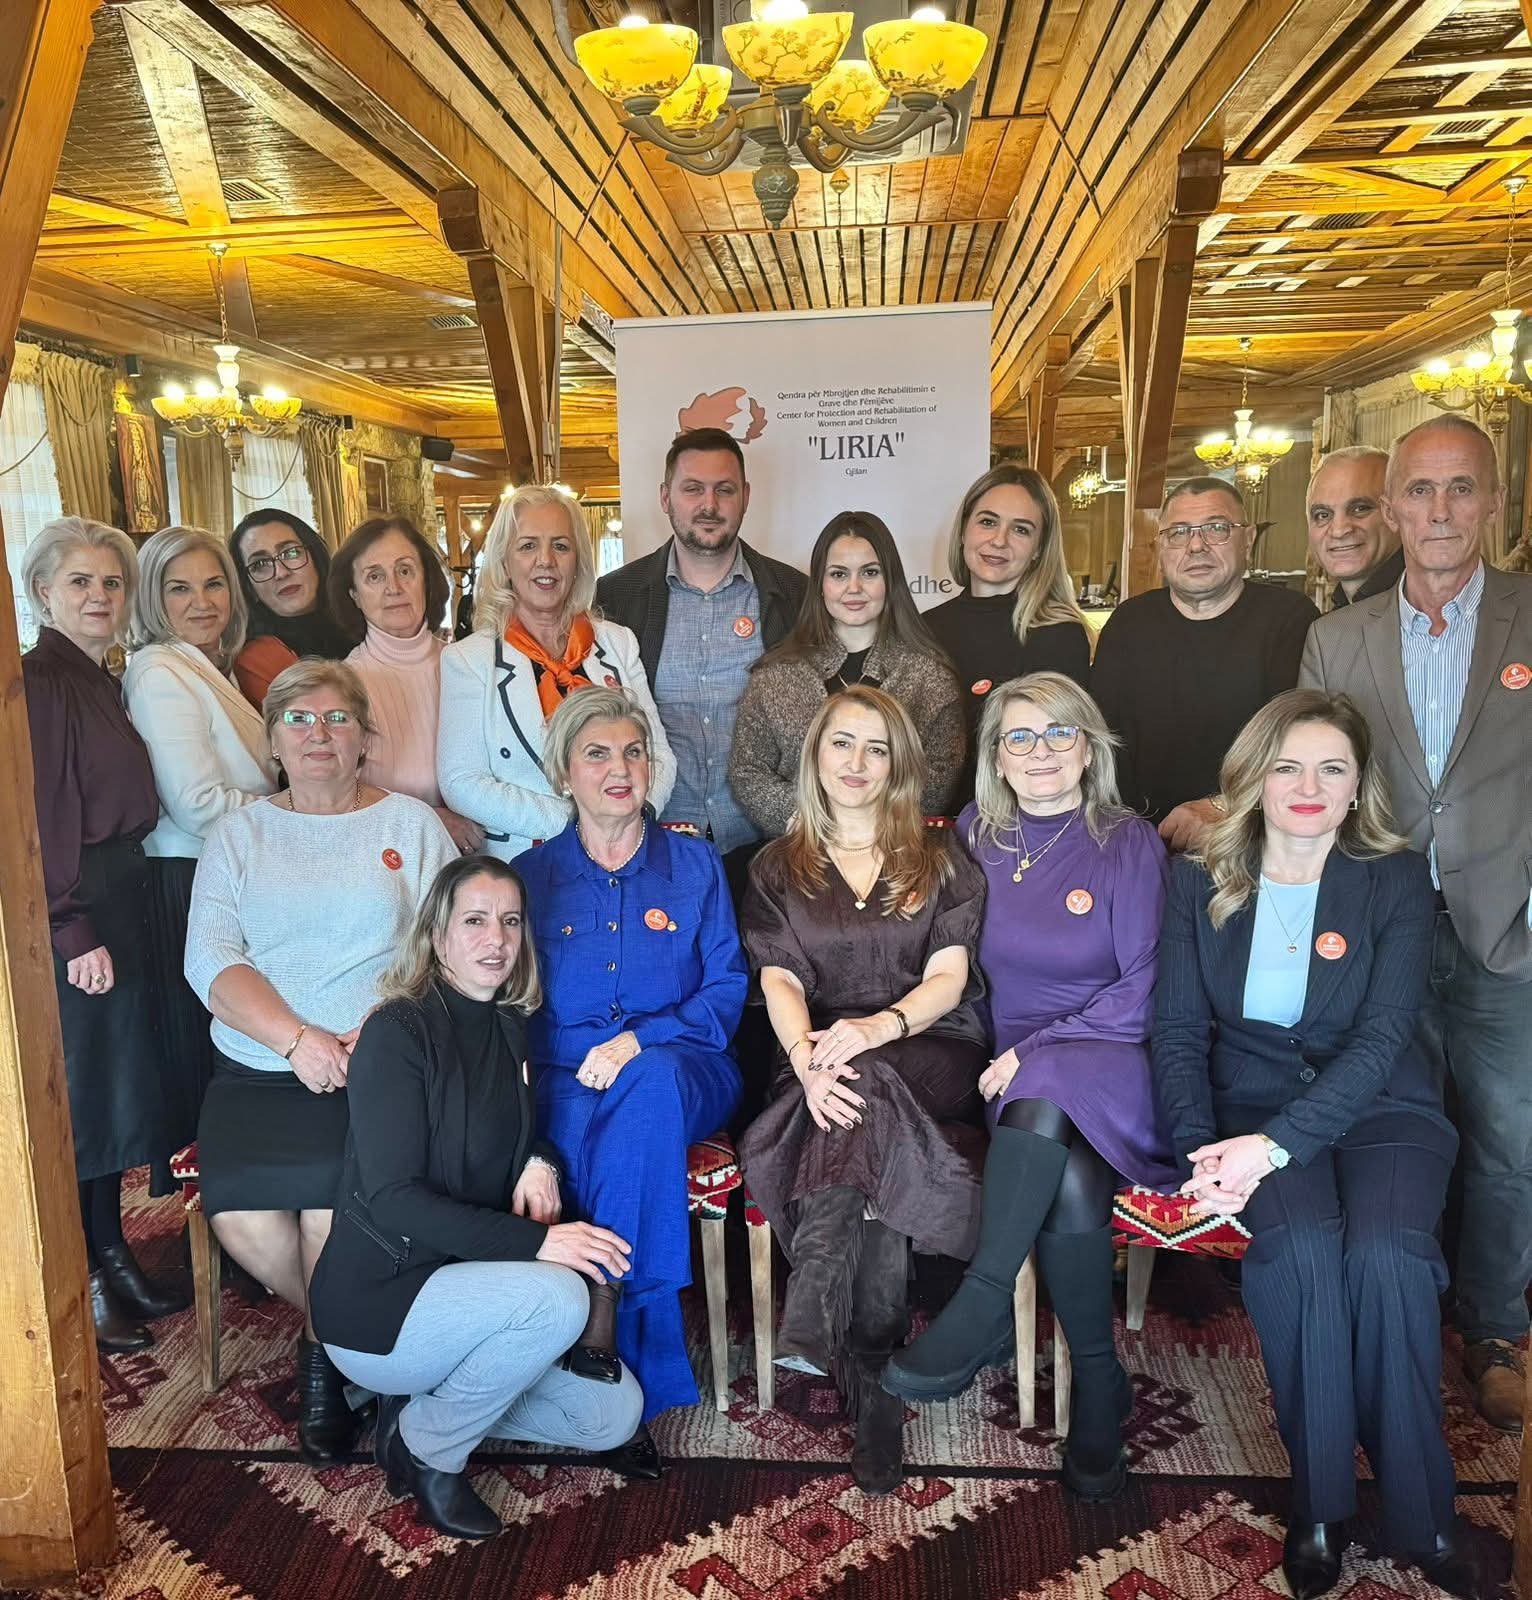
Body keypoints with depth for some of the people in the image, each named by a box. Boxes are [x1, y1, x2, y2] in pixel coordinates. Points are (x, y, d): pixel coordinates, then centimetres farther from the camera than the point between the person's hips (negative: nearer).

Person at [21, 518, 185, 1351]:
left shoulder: (103, 683, 13)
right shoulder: (36, 680, -13)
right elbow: (38, 819, -17)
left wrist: (115, 918, 9)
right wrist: (75, 932, -18)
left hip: (119, 905, 9)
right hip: (66, 915, -9)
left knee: (120, 1079, 15)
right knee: (72, 1090, 1)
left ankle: (111, 1253, 29)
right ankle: (78, 1282, 16)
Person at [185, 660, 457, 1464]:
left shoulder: (413, 824, 8)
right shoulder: (237, 834, 14)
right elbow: (211, 957, 1)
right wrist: (296, 1038, -14)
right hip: (258, 1070, 2)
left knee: (334, 1207, -24)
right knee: (241, 1218, -21)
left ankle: (327, 1349, 7)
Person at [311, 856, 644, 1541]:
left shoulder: (511, 1028, 4)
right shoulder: (398, 1032, -18)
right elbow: (393, 1202, -23)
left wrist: (539, 1162, -4)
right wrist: (534, 1241, -31)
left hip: (465, 1279, 7)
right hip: (378, 1301, -7)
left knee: (614, 1415, -1)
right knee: (557, 1296, -31)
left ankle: (425, 1399, 13)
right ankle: (425, 1448, -5)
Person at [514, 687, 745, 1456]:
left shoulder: (694, 865, 10)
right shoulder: (531, 875, 11)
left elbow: (726, 989, 2)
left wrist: (639, 1042, -14)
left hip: (678, 1071, 0)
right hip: (563, 1078, 1)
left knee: (654, 1078, -35)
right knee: (569, 1132, -33)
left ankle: (602, 1312, -27)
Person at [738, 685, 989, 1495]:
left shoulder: (939, 860, 12)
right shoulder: (777, 869, 13)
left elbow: (948, 975, -1)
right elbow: (779, 981, -1)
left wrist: (880, 1026, -23)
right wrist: (808, 1061, -24)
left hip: (928, 1050, -1)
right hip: (822, 1055, 1)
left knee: (866, 1096, -36)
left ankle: (812, 1324, -41)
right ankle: (873, 1380, -34)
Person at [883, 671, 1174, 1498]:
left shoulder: (1129, 843, 1)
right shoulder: (974, 836, 11)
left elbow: (1141, 993, -4)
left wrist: (1032, 1053, -13)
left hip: (1104, 1064, -2)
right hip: (1008, 1076, 2)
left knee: (1047, 1095, -37)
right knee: (1071, 1183, -29)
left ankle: (979, 1314, -25)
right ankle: (1098, 1384, -10)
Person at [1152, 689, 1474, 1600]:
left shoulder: (1397, 881, 0)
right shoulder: (1200, 885, 4)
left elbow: (1382, 1038, -10)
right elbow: (1180, 1031, 2)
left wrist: (1275, 1145, -23)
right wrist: (1200, 1150, -16)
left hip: (1378, 1105, 0)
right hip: (1253, 1102, 0)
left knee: (1386, 1252, -29)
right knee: (1301, 1245, -29)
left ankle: (1422, 1515, -7)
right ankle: (1320, 1505, -9)